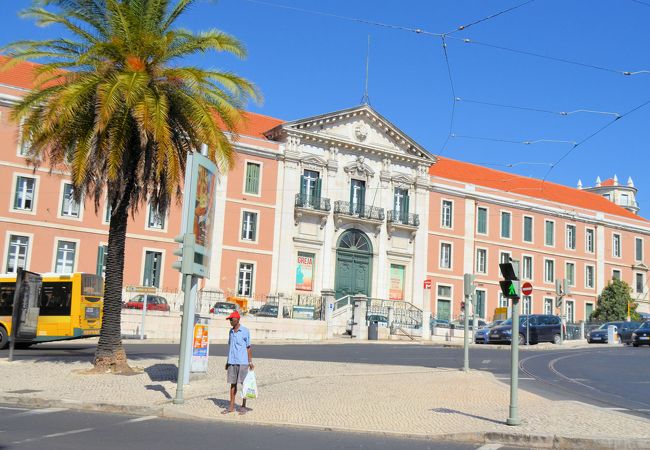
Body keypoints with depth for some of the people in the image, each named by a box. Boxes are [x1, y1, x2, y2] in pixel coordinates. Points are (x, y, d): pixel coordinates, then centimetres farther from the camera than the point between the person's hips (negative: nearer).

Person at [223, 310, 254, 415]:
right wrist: (227, 362, 16)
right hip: (232, 362, 5)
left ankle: (244, 406, 9)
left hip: (242, 362, -5)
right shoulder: (231, 331, 12)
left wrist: (250, 362, -6)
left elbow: (248, 347, -3)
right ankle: (231, 407, 10)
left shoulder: (245, 331, -5)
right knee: (233, 384, 6)